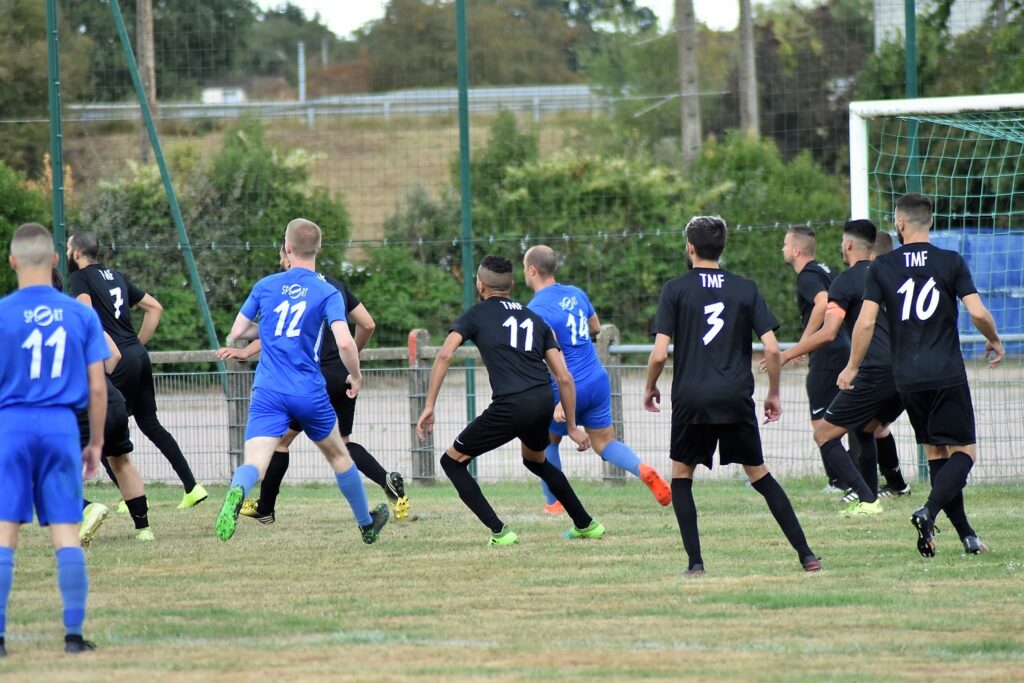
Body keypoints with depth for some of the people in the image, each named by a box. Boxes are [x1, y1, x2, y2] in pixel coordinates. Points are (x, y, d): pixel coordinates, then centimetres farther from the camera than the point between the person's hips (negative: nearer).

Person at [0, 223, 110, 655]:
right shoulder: (81, 315, 4)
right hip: (62, 426, 2)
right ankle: (74, 633, 3)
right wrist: (96, 443, 14)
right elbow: (97, 388, 4)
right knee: (66, 534, 5)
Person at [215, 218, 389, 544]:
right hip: (310, 393, 0)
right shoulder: (327, 293, -2)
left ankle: (237, 492, -50)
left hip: (268, 392, 0)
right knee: (339, 455, 24)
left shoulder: (265, 286, 6)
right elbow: (344, 342, -15)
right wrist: (355, 376, 4)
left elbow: (236, 333, 11)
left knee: (255, 463, -14)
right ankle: (367, 524, 40)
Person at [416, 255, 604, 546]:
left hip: (510, 406, -6)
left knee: (453, 461, 11)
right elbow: (564, 378, 17)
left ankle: (499, 532, 0)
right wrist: (572, 426, 23)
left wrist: (429, 406, -5)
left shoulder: (476, 315, 11)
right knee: (536, 461, 36)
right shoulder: (533, 318, 23)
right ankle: (586, 525, 39)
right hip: (544, 401, 6)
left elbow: (445, 355, -6)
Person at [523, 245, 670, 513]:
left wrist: (562, 399, -29)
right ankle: (643, 470, -17)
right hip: (598, 381, 6)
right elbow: (595, 329, 21)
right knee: (604, 443, 11)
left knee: (546, 441, 18)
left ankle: (554, 503, 21)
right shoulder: (576, 294, 6)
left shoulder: (535, 310, -16)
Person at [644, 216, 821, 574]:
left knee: (681, 476, 15)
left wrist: (650, 388, 12)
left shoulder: (676, 289, 0)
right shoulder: (745, 289, 6)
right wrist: (773, 394, 14)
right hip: (737, 398, 2)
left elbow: (659, 353, -6)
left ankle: (695, 561, 3)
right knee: (759, 474, 13)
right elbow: (772, 348, 1)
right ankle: (805, 554, 6)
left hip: (691, 399, -2)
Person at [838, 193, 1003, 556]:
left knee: (935, 451, 13)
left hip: (907, 377, 3)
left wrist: (853, 366, 8)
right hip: (947, 374, -3)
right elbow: (977, 312, -9)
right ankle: (928, 512, -24)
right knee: (963, 452, 1)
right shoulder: (951, 262, -3)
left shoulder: (882, 267, 1)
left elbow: (866, 322, -4)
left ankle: (966, 535, 12)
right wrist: (994, 340, 12)